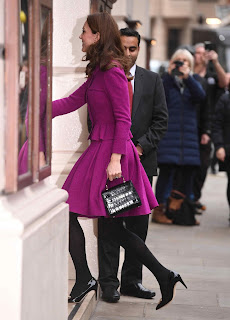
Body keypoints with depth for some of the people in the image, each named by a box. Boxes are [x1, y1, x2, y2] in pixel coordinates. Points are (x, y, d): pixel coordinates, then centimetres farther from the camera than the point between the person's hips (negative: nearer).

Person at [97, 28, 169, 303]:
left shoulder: (153, 81, 10)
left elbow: (161, 119, 6)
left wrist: (141, 146, -6)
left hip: (142, 160, 3)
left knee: (138, 224, 7)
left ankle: (132, 280, 17)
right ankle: (109, 283, 6)